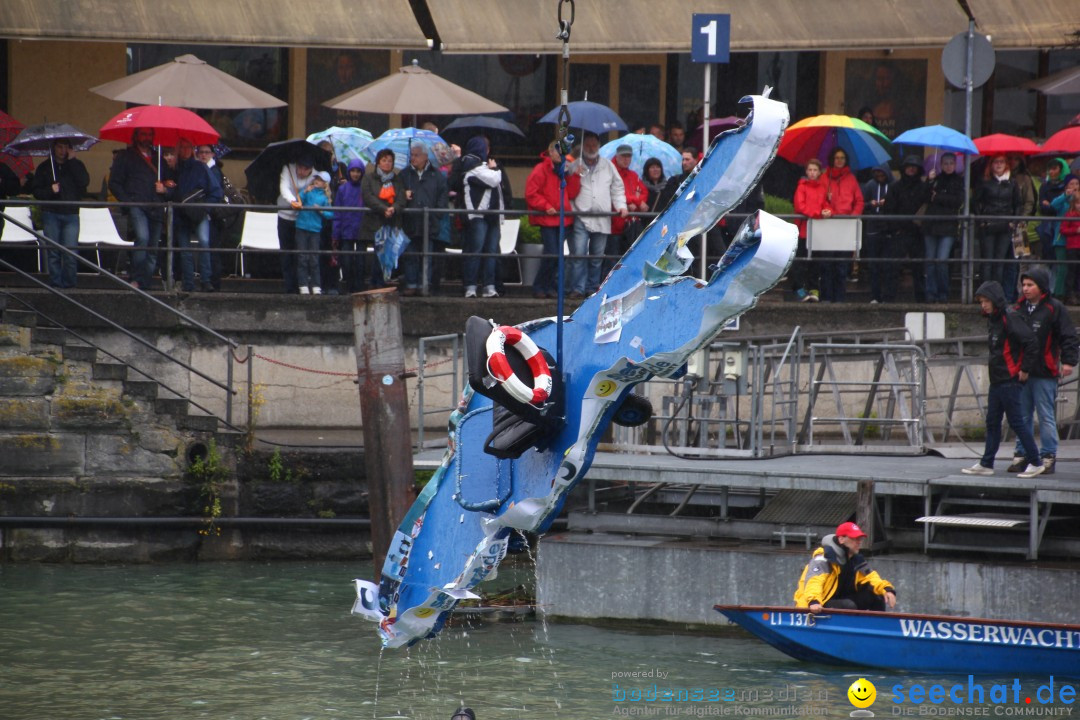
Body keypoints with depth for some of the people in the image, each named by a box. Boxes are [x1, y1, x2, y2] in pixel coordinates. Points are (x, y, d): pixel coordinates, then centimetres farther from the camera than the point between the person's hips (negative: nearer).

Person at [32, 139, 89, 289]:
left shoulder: (76, 165, 11)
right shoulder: (45, 167, 11)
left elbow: (84, 182, -8)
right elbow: (36, 191, 8)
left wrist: (72, 161, -8)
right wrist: (50, 190, -12)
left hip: (71, 214, -1)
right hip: (51, 214, 1)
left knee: (70, 252, -10)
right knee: (53, 253, -1)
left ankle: (69, 284, -3)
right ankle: (55, 284, 3)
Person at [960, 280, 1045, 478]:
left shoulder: (1010, 318, -15)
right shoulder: (993, 320, 14)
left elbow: (1031, 343, -20)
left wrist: (1025, 369, -15)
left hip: (1011, 380, -9)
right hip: (997, 380, 9)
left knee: (1016, 421, -6)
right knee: (992, 422, 11)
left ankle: (1035, 463, 0)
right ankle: (986, 464, 15)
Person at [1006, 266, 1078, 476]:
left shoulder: (1055, 309, -4)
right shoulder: (1020, 308, 14)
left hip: (1045, 374, -6)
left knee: (1046, 416, -2)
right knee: (1023, 416, 9)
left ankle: (1048, 456, 3)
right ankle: (1021, 454, 15)